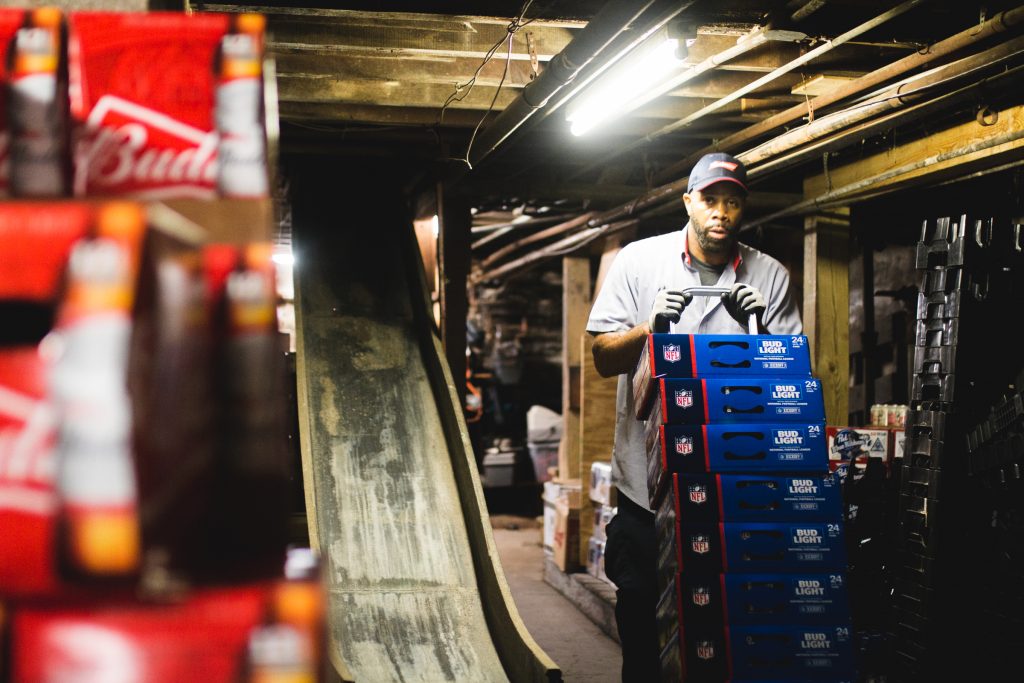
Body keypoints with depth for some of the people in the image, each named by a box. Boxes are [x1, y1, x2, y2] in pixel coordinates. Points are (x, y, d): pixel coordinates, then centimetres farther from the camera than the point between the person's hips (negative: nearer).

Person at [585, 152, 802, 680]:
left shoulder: (770, 276, 3)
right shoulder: (638, 261, 1)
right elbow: (604, 359, -1)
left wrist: (761, 332, -16)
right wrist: (650, 328, -20)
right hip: (651, 479, 0)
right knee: (641, 613, 9)